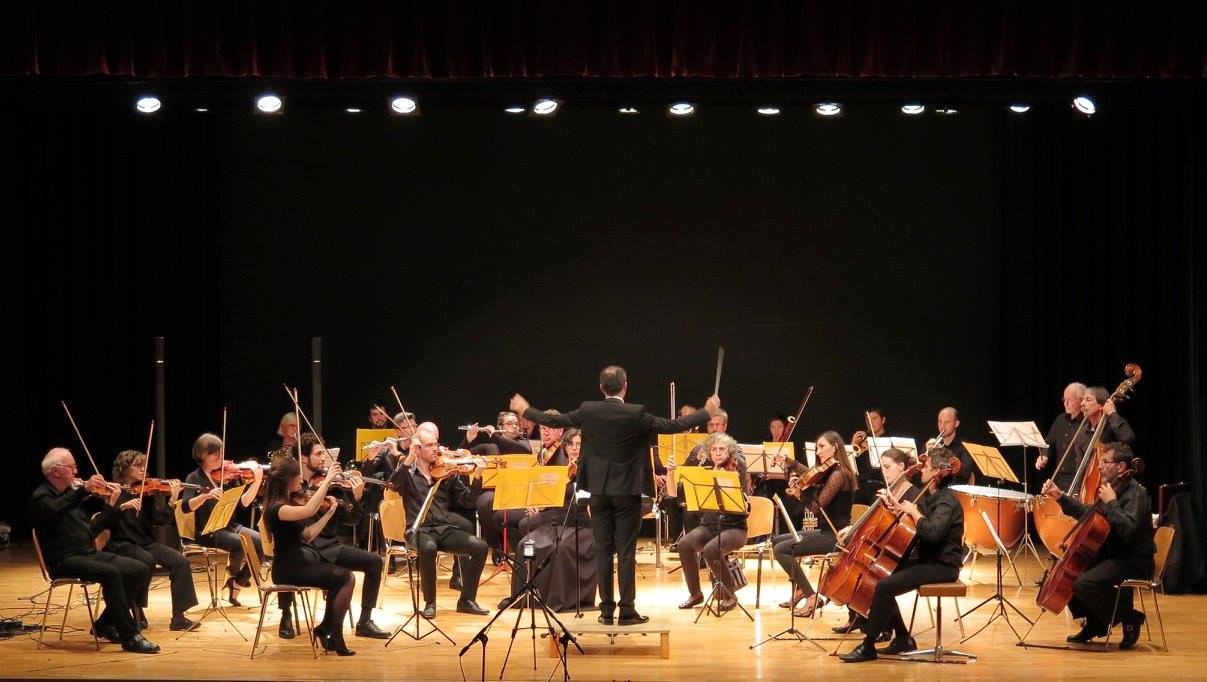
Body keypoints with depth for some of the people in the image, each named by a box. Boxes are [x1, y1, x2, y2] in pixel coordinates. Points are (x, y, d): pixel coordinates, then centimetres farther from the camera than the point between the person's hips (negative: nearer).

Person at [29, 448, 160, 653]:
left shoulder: (71, 494, 20)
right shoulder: (41, 497, -5)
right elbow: (56, 510, -32)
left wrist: (111, 505, 14)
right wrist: (84, 490, -42)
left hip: (89, 554, 8)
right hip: (64, 561, -8)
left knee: (141, 570, -8)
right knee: (110, 573, -33)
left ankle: (105, 624, 3)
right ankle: (130, 637, -30)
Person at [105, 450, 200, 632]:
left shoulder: (145, 492, 10)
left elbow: (158, 520, 0)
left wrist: (173, 500, -12)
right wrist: (123, 506, -30)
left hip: (145, 543, 5)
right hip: (122, 545, -5)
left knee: (180, 561, -17)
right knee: (147, 560, -35)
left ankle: (178, 618, -16)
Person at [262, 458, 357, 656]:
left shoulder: (289, 501, 8)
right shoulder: (277, 508, -21)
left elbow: (307, 535, 10)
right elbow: (309, 510, -39)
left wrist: (329, 513, 4)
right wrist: (327, 481, -37)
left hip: (297, 562, 9)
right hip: (288, 570, -9)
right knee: (347, 579, -7)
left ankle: (325, 628, 14)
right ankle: (334, 637, 1)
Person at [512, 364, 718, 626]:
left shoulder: (587, 411, -5)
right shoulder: (636, 414, -13)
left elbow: (553, 420, 6)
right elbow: (672, 426, -9)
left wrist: (524, 410, 24)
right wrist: (707, 412, 4)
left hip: (599, 490, 3)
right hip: (628, 490, -2)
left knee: (603, 551, 7)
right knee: (626, 552, 1)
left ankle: (606, 611, 8)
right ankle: (627, 611, 0)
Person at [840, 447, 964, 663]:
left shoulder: (947, 500, -16)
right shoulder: (930, 497, 13)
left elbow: (932, 532, -33)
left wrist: (913, 510, -19)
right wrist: (895, 504, 6)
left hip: (942, 566, -10)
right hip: (925, 560, 10)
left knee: (884, 587, -23)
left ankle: (868, 647, -16)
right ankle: (903, 639, 9)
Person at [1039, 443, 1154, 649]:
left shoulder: (1136, 494, -17)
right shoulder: (1113, 489, 12)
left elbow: (1127, 529, -32)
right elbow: (1087, 514, 25)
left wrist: (1111, 502, -25)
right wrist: (1061, 497, 17)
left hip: (1134, 562, -10)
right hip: (1111, 555, 10)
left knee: (1084, 584, -27)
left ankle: (1130, 619, -8)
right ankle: (1095, 624, 19)